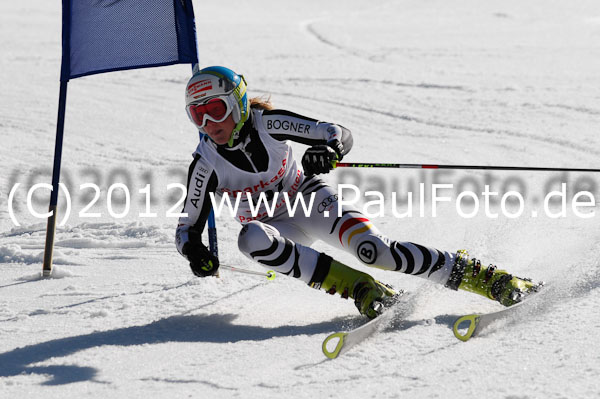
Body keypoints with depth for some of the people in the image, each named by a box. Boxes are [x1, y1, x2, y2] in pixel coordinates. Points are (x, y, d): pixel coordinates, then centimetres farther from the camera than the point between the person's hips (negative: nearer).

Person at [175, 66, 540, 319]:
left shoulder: (268, 124, -18)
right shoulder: (207, 164, -16)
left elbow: (342, 136, -16)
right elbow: (189, 227, -9)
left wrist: (328, 150, -39)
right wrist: (195, 252, -32)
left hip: (312, 199, -1)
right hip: (277, 228, 1)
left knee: (373, 249, -27)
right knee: (251, 238, -36)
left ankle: (489, 279, -19)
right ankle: (357, 287, -29)